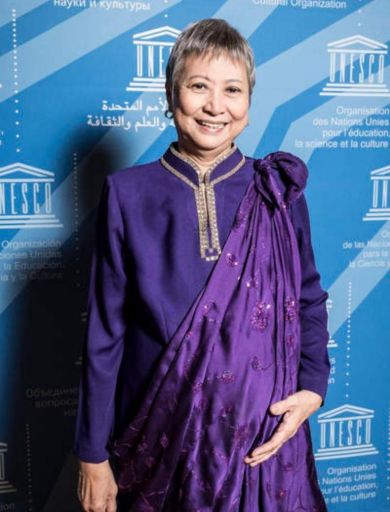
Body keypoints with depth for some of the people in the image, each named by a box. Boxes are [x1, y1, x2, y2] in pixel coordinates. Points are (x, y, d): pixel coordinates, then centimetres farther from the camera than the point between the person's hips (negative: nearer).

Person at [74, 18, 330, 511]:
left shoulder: (278, 192, -4)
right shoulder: (128, 193, -7)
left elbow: (309, 302, 7)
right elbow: (105, 332, -5)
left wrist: (312, 387, -9)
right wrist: (93, 453, -2)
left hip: (261, 439, 1)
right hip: (158, 437, 0)